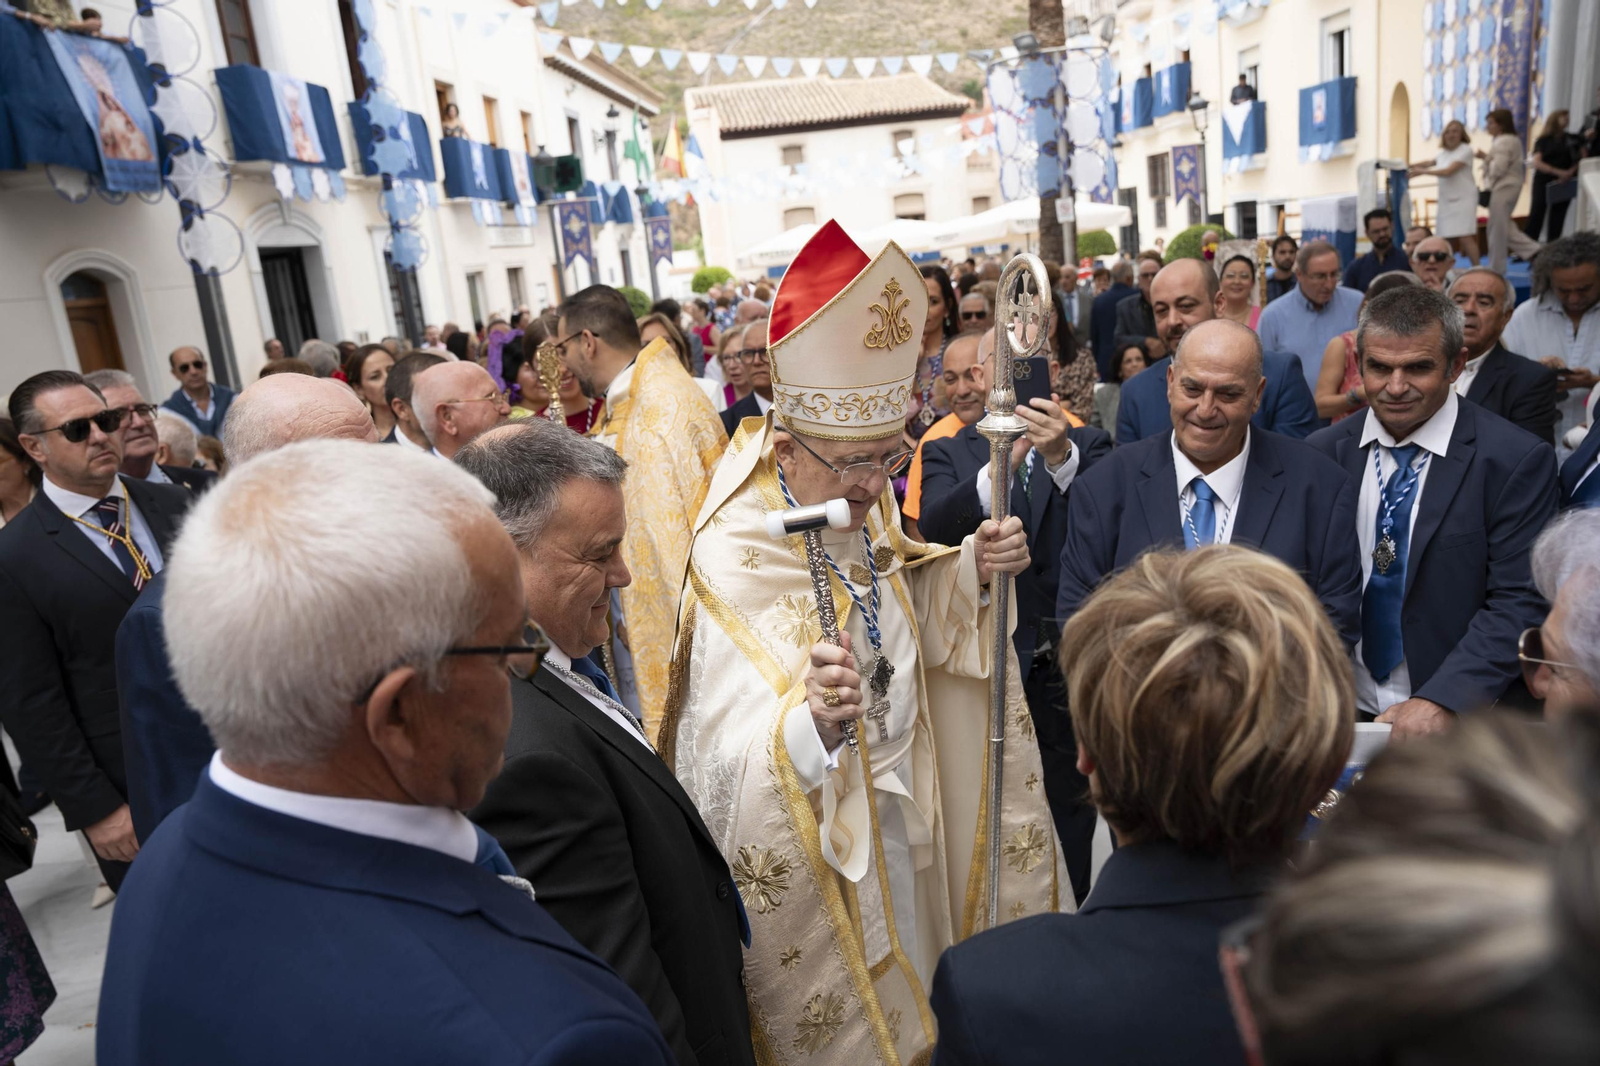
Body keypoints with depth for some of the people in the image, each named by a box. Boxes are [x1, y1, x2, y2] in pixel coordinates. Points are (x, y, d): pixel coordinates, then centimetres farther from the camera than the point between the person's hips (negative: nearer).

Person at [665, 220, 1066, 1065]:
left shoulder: (861, 513, -7)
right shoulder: (733, 563, -29)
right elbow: (734, 765, -32)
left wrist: (969, 571, -9)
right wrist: (811, 720, -52)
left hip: (897, 813, 7)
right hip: (801, 843, -6)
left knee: (911, 982, 27)